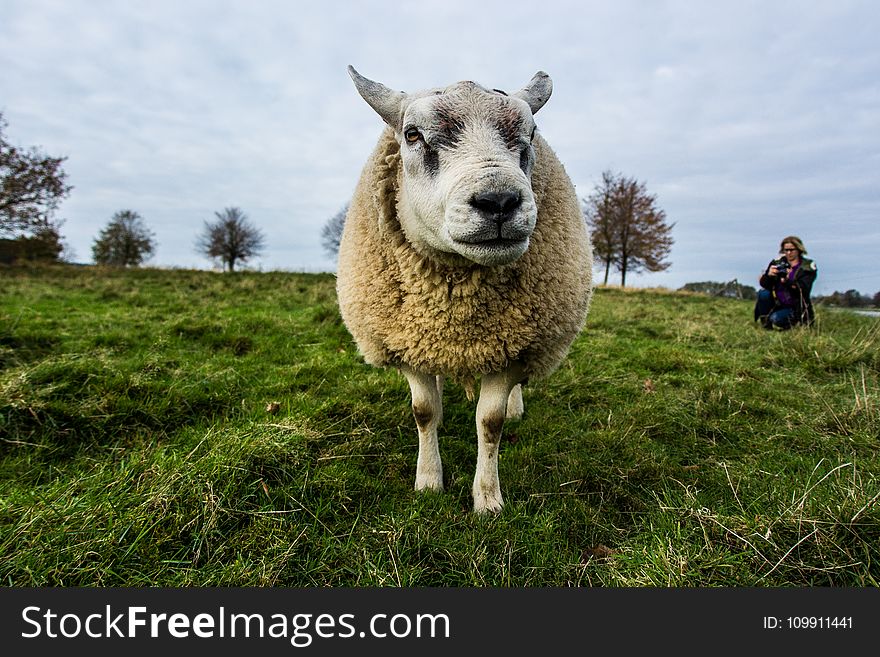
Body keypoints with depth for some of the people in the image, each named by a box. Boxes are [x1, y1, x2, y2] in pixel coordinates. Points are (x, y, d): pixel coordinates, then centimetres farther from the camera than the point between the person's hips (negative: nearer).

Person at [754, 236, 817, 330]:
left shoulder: (808, 267, -4)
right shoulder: (778, 262, 3)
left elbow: (803, 289, -18)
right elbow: (763, 284, -5)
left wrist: (788, 281, -36)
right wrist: (769, 275, -27)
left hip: (794, 307, -3)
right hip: (775, 303, 3)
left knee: (776, 319, -30)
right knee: (763, 293, -26)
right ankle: (764, 321, -7)